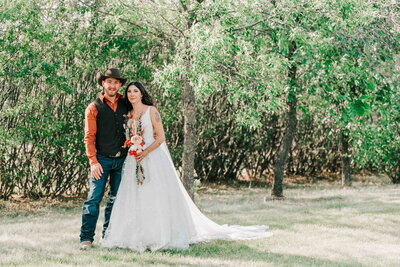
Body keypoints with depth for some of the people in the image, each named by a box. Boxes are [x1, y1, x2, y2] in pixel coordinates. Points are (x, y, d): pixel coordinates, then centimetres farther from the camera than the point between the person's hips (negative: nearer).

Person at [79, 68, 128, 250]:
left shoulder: (125, 104, 11)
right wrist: (93, 161, -10)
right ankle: (86, 238, -4)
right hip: (102, 160, -3)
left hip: (121, 159, 4)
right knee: (94, 198, -8)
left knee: (116, 199, 7)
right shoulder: (94, 107, 2)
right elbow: (89, 137, -1)